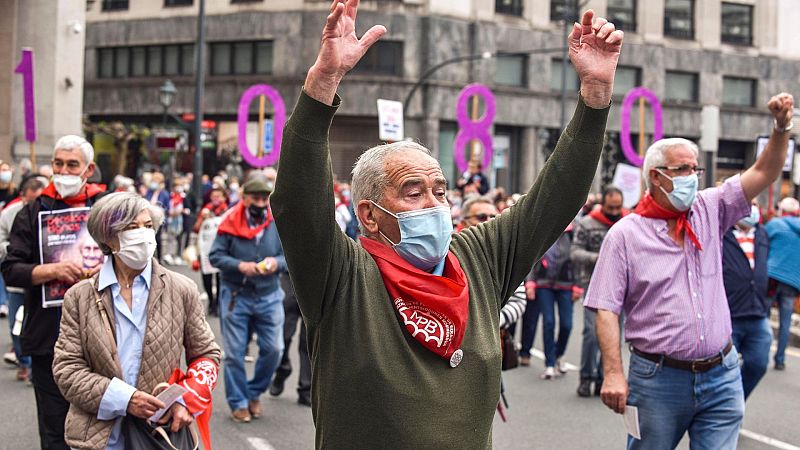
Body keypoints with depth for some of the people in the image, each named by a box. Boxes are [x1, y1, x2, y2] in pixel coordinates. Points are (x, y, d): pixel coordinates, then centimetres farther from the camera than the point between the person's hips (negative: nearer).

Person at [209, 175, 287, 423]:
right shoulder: (231, 222, -7)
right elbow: (215, 255, -6)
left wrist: (277, 262, -18)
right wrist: (239, 265, -21)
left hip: (269, 296, 2)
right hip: (236, 295, -2)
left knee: (273, 349, 0)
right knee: (234, 353, 3)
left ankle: (255, 393, 24)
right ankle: (238, 403, 18)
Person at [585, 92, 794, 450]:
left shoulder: (710, 211, 8)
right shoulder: (624, 235, -4)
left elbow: (763, 173, 5)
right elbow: (607, 310, -7)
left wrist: (781, 127, -11)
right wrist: (613, 374, -16)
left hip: (721, 376, 3)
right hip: (658, 378, -3)